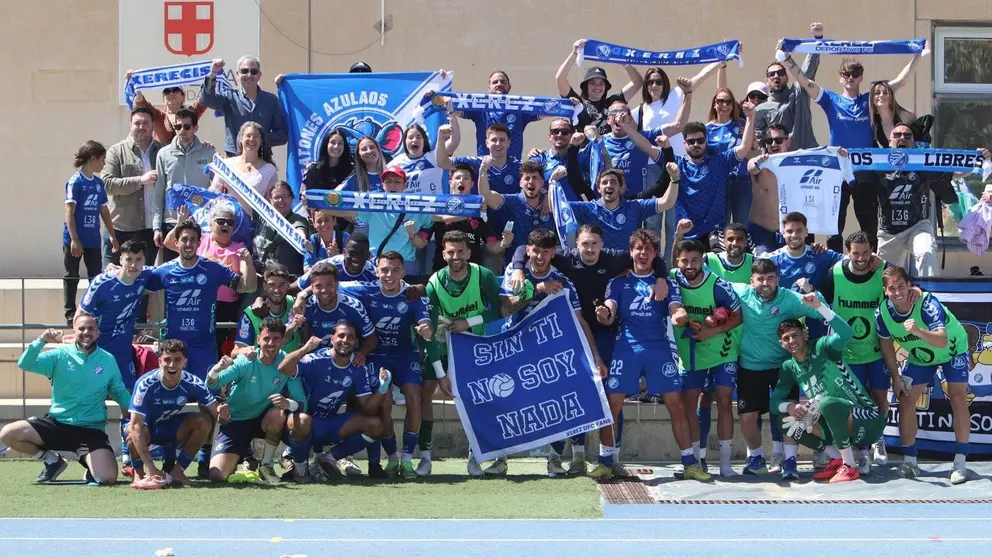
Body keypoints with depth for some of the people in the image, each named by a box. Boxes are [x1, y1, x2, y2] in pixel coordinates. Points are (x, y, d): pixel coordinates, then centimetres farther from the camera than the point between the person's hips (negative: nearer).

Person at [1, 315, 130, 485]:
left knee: (108, 477, -24)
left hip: (91, 429, -1)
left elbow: (120, 393, 12)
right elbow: (24, 364, -12)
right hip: (56, 423, 1)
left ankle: (87, 459, 15)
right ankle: (52, 461, 7)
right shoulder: (60, 355, -2)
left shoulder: (108, 360, 3)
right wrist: (41, 341, -27)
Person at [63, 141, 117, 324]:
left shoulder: (98, 183, 7)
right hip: (75, 239, -6)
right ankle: (70, 314, 10)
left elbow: (104, 211, 15)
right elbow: (69, 212, -14)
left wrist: (113, 236, 16)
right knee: (71, 277, 5)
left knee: (97, 277, 8)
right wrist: (74, 239, -18)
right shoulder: (75, 182, -12)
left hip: (93, 239, 6)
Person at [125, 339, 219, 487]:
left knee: (204, 421, -22)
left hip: (170, 427, 4)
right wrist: (150, 467, -45)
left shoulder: (192, 383, -20)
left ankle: (177, 470, -10)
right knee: (133, 432, -39)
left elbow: (215, 411, -14)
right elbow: (136, 425, -38)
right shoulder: (146, 384, -32)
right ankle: (138, 473, -9)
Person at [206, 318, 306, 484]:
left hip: (263, 420, 2)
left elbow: (301, 403, -16)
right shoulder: (245, 362, -18)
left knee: (278, 414, -35)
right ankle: (245, 454, 17)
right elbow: (212, 384, -27)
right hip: (235, 422, -2)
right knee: (217, 475, -19)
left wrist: (288, 403, -40)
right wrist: (216, 370, -51)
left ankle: (266, 465, -10)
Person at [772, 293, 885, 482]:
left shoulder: (821, 348, -10)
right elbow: (775, 401, 6)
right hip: (840, 427, 7)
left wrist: (819, 306, -38)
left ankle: (849, 466, -22)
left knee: (827, 403, -35)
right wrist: (788, 406, -17)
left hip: (868, 421, -7)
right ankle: (838, 459, -2)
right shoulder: (789, 368, 8)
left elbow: (845, 333, -31)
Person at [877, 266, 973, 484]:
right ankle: (909, 460, 4)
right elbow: (887, 344, -4)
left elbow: (942, 341, -50)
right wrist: (895, 377, -4)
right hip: (919, 357, 4)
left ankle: (960, 462, -13)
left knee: (957, 398, -17)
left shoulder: (928, 303, -38)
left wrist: (918, 332, -68)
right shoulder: (883, 313, -24)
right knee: (906, 399, -6)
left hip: (952, 350, -4)